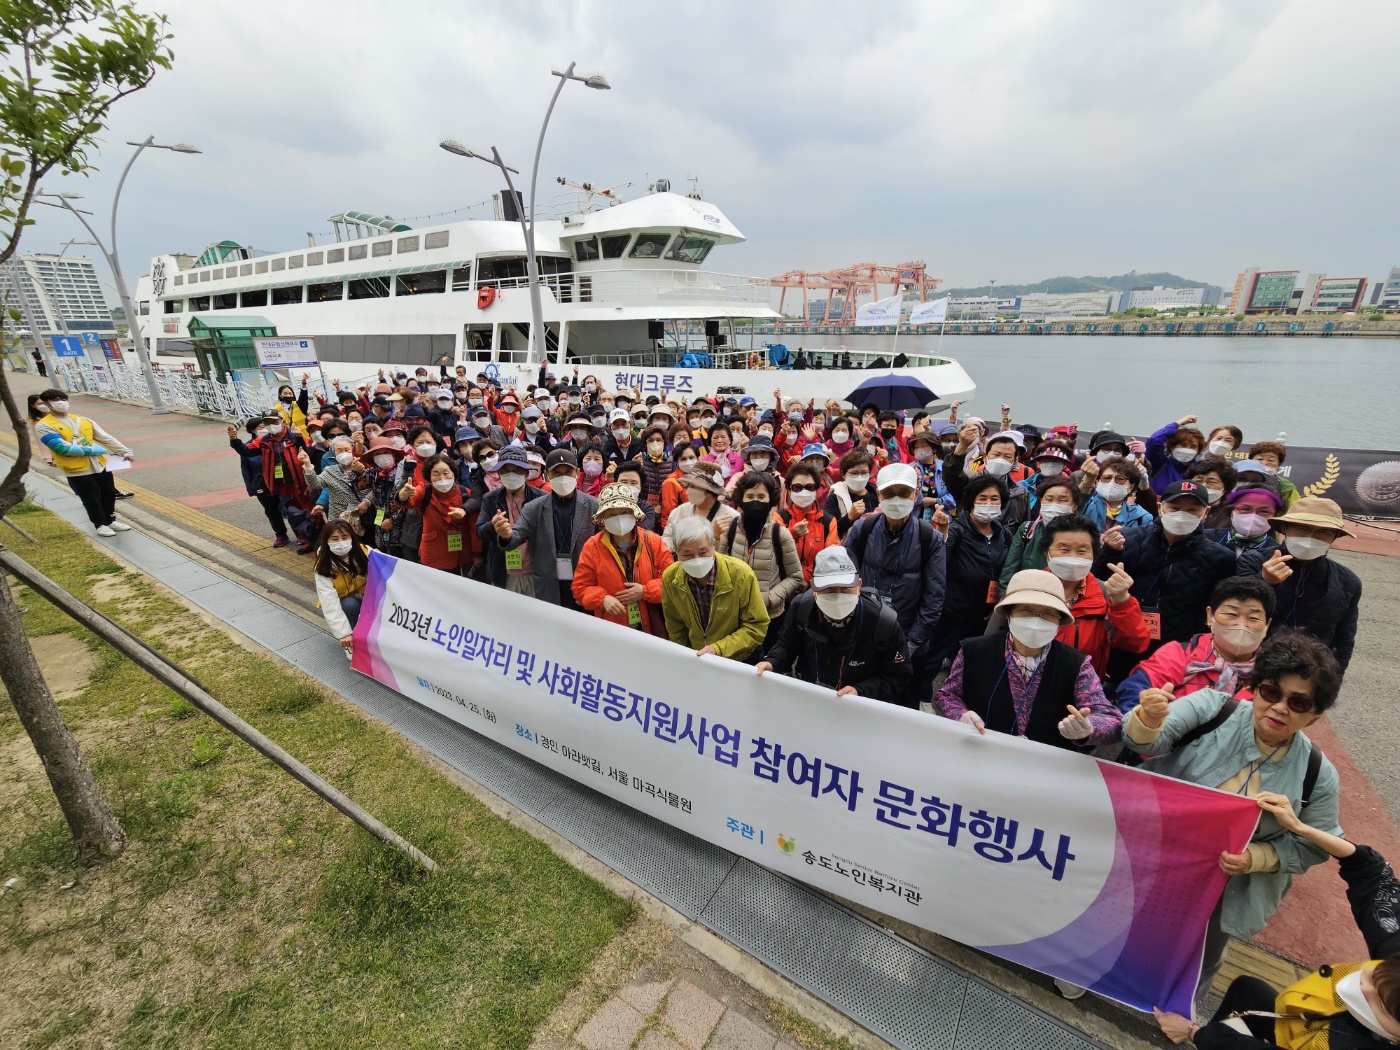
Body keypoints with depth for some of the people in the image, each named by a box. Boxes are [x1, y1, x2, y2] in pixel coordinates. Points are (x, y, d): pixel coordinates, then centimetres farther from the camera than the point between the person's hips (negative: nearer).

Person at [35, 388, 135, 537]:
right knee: (92, 499, 5)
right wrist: (93, 449, -16)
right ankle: (100, 525, 22)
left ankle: (111, 520, 33)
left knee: (109, 494, 15)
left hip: (100, 465, 5)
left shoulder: (83, 420, 7)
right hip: (77, 470, -5)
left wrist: (125, 451, 0)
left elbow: (106, 438, 8)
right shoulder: (44, 426, -8)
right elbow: (63, 448, -19)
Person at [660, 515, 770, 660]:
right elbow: (675, 628, 4)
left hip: (739, 661, -2)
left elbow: (757, 627, -11)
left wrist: (718, 649, -20)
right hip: (696, 660, 2)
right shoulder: (670, 577, -10)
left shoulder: (741, 574, -19)